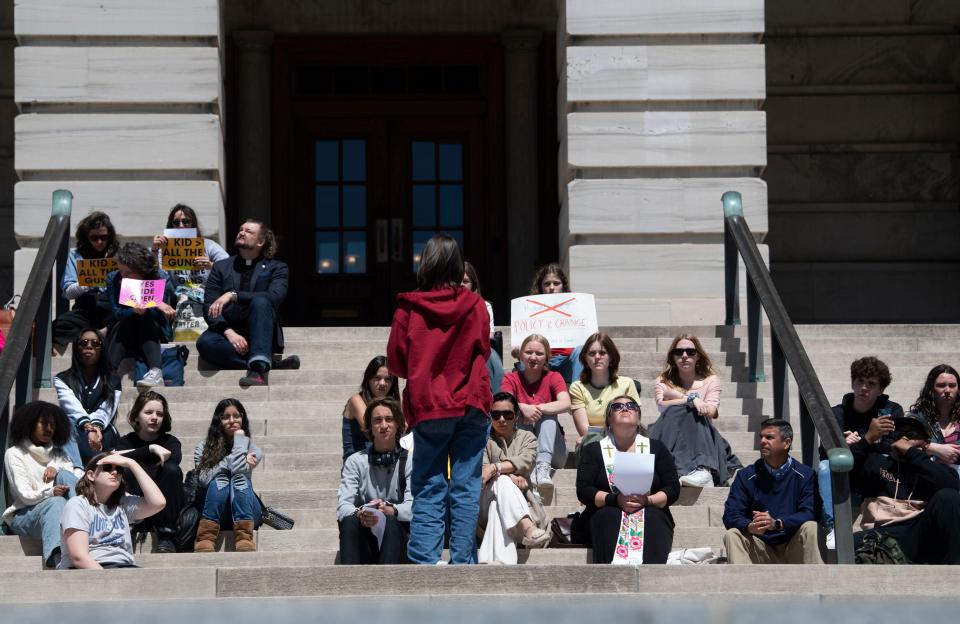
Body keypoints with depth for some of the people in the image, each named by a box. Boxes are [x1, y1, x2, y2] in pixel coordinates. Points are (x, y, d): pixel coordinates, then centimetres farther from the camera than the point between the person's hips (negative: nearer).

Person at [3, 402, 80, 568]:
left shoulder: (57, 453, 21)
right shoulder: (14, 454, 5)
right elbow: (25, 495, -7)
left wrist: (57, 468, -12)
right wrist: (50, 492, -24)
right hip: (24, 515, -4)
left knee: (65, 474, -20)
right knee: (56, 503, -37)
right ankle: (56, 559, -63)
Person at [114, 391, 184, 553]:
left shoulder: (170, 441, 10)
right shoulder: (127, 442, 10)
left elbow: (175, 457, -17)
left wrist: (135, 454, -16)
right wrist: (150, 449, -25)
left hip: (165, 511, 1)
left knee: (171, 469, -24)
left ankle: (166, 536, -26)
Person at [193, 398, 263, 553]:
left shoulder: (252, 449, 5)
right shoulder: (203, 448, 5)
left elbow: (238, 471, -16)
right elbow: (203, 479, -12)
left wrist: (240, 437, -7)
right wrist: (230, 461, -15)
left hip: (244, 511, 0)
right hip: (213, 511, 0)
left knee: (240, 478, -28)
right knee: (220, 479, -28)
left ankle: (244, 540, -46)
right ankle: (205, 539, -41)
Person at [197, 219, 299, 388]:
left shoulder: (277, 268, 10)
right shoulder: (221, 267, 15)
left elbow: (275, 297, -12)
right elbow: (209, 307, 3)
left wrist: (233, 295, -22)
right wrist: (229, 332, -16)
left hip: (260, 336, -1)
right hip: (228, 333, 2)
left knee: (260, 302, -31)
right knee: (205, 342, -32)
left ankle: (258, 368, -47)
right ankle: (273, 363, -30)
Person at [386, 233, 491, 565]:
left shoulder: (409, 308, -4)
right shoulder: (475, 306, -1)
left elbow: (396, 362, 2)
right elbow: (483, 351, 10)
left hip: (427, 407, -1)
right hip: (470, 405, 1)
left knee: (429, 489, 4)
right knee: (466, 487, 4)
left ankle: (424, 561, -3)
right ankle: (463, 560, 2)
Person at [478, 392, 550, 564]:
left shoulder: (527, 437, 17)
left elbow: (526, 461, -7)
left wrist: (495, 468, -24)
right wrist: (509, 475, -23)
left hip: (522, 502, 1)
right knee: (502, 482, -34)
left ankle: (496, 561, -55)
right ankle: (528, 528, -56)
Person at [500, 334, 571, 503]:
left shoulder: (553, 378, 4)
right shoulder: (511, 379, 4)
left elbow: (566, 404, -18)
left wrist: (539, 408, -34)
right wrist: (523, 408, -39)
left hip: (553, 450, 0)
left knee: (548, 416, -24)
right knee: (522, 419, -25)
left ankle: (543, 466, -48)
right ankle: (530, 469, -48)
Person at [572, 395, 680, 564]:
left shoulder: (656, 448, 16)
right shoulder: (593, 450, 14)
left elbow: (672, 489, 8)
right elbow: (583, 490, 2)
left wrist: (647, 501, -13)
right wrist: (615, 500, -17)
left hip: (651, 511, 0)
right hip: (605, 517, 0)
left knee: (651, 519, -33)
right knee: (609, 517, -34)